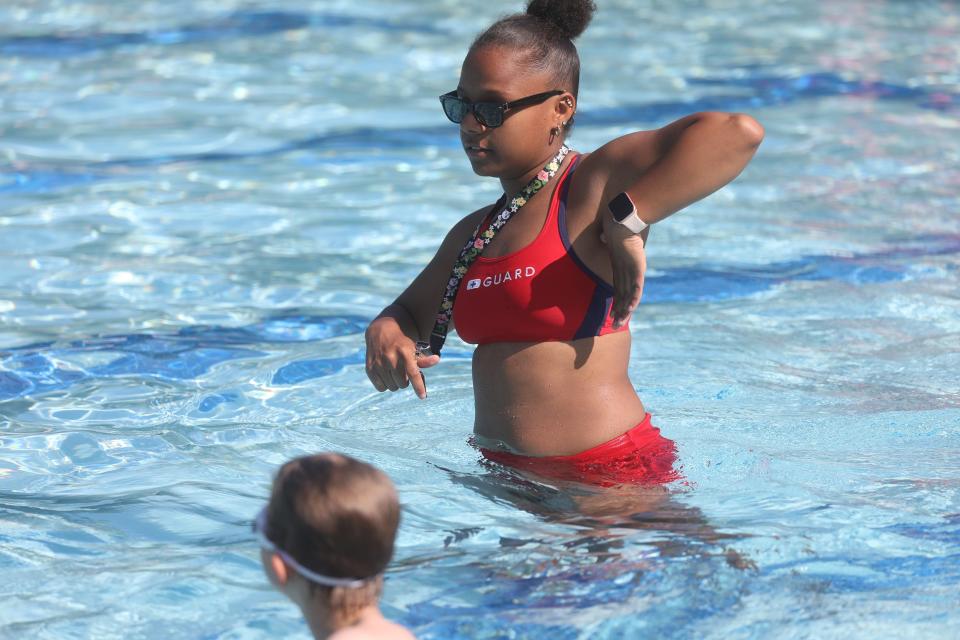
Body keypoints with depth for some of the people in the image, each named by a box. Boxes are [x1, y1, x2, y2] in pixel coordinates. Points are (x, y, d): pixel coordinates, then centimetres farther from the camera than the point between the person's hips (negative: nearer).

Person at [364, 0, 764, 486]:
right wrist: (385, 333, 4)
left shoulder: (595, 184, -10)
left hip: (606, 474, -8)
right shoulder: (473, 234, 16)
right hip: (501, 469, 8)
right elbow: (412, 314, 29)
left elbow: (739, 133, -25)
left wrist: (626, 221, -25)